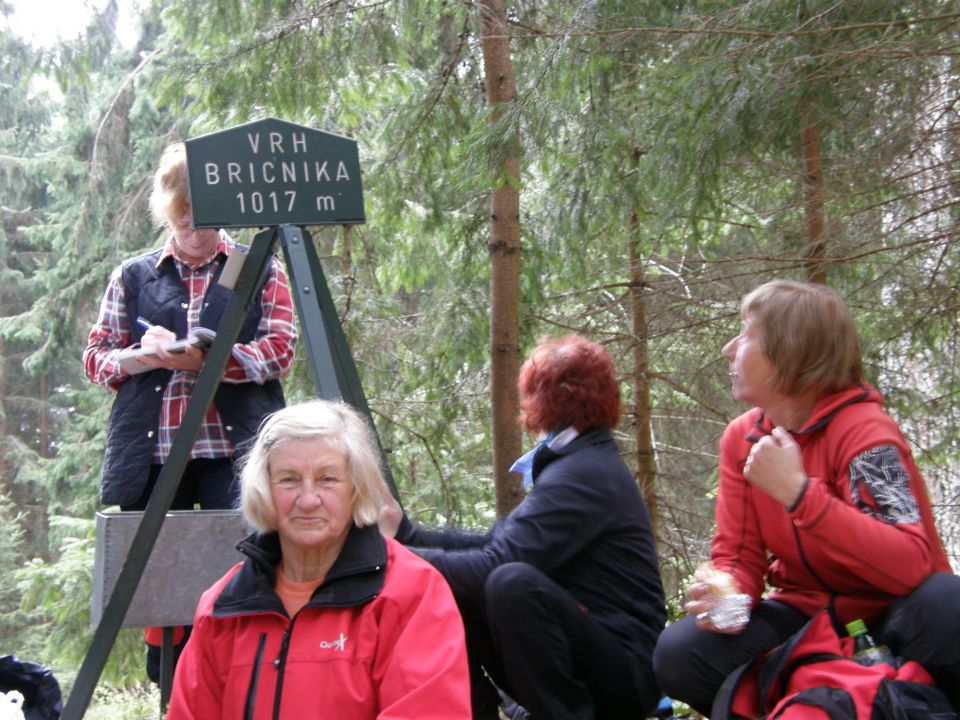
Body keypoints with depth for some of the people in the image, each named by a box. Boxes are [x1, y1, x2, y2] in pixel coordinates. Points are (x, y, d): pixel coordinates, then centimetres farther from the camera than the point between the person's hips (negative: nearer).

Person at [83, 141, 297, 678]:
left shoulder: (261, 272, 11)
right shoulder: (133, 277, 16)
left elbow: (280, 350, 0)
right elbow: (96, 357, 15)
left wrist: (208, 360, -16)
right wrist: (141, 355, -8)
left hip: (233, 453, -2)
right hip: (152, 455, 2)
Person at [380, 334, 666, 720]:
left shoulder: (584, 474, -17)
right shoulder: (574, 463, 16)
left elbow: (497, 562, -24)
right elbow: (495, 543, 16)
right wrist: (407, 535, 14)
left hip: (624, 670, -10)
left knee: (513, 583, -33)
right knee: (447, 591, 4)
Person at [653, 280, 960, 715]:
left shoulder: (862, 428, -19)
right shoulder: (741, 439, 1)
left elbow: (910, 564, -31)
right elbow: (737, 555, 3)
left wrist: (797, 491, -34)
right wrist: (726, 599, -22)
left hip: (887, 613, -4)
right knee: (678, 654, -20)